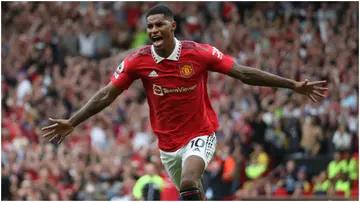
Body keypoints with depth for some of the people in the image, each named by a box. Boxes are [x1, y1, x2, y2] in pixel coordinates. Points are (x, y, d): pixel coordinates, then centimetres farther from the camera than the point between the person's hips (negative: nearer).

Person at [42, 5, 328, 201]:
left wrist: (292, 85, -12)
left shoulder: (199, 53, -15)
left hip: (200, 134, -3)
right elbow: (107, 95, -4)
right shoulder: (138, 61, -10)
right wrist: (72, 122, -10)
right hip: (168, 142, 4)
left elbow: (244, 74, -10)